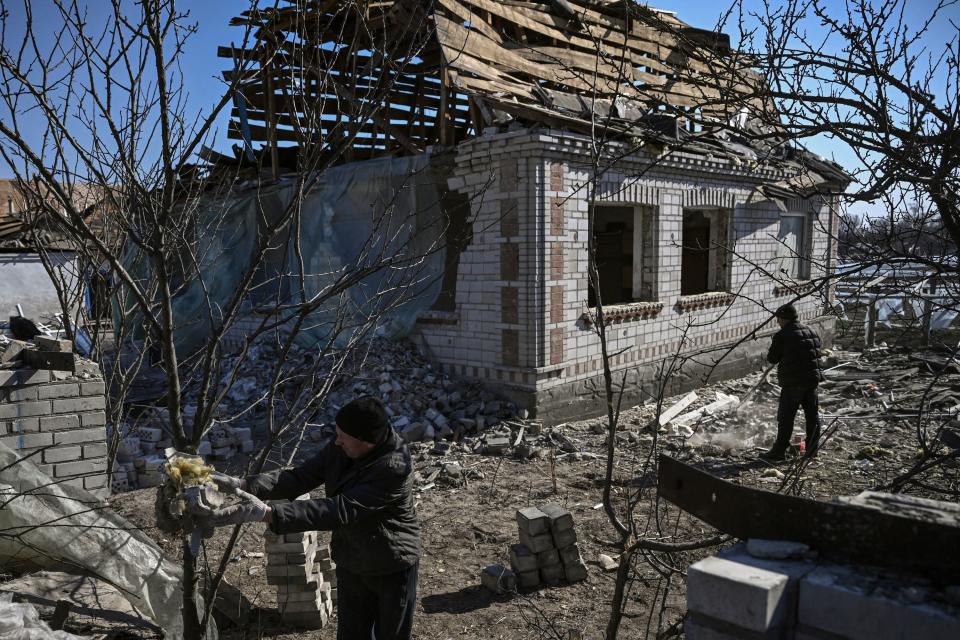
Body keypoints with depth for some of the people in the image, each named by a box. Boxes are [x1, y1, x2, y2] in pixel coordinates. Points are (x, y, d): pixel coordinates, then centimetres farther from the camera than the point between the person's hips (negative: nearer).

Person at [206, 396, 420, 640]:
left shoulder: (395, 468, -33)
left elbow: (340, 511, -37)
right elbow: (299, 478, -8)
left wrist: (269, 514, -41)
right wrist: (244, 485, -23)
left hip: (392, 568, -6)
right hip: (350, 564, 6)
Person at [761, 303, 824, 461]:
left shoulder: (782, 335, -12)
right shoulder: (811, 332, 11)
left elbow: (772, 359, -6)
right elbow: (817, 353, 18)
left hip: (793, 382, -7)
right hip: (812, 378, 7)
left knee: (786, 417, -1)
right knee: (812, 415, 13)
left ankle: (779, 451, 1)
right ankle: (812, 449, 19)